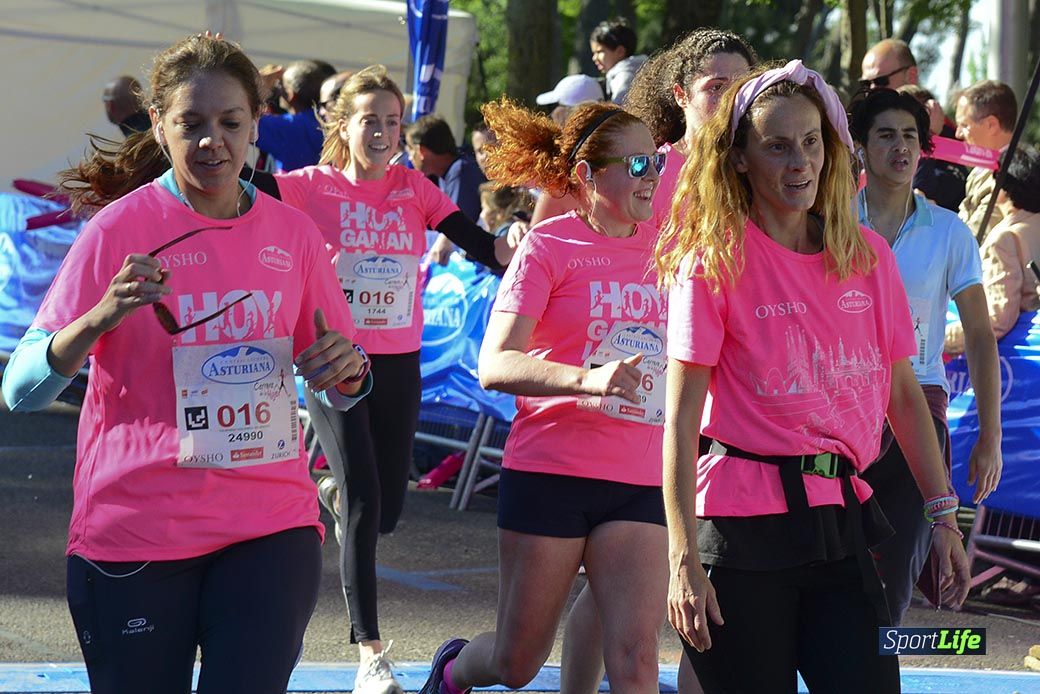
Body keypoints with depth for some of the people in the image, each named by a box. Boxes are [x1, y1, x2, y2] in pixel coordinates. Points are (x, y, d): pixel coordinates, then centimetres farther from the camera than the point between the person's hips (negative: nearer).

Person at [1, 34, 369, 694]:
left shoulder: (293, 233, 5)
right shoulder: (120, 229, -5)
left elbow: (341, 388, 15)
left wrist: (346, 369, -9)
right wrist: (100, 319, -28)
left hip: (272, 523, 2)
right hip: (136, 534, -2)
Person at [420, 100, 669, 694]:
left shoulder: (661, 243, 8)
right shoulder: (550, 246, -6)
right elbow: (494, 366, -17)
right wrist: (588, 379, -31)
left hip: (642, 482, 4)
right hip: (551, 470, -3)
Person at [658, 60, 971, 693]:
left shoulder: (866, 254, 8)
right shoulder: (716, 257, -5)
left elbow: (902, 392, 16)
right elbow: (681, 415, -9)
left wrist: (943, 514, 10)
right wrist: (683, 558, -15)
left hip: (841, 516, 4)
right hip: (743, 522, -4)